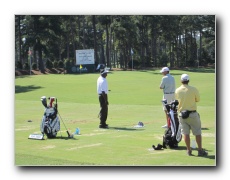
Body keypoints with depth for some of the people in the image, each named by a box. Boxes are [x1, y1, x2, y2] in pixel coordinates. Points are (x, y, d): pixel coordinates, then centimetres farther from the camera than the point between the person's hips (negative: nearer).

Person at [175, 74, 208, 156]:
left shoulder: (177, 91, -3)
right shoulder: (193, 89, -12)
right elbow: (198, 99, 2)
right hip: (192, 114, -3)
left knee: (186, 133, 9)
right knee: (197, 132, 6)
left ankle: (189, 150, 13)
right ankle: (200, 150, 8)